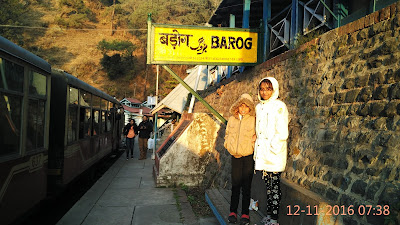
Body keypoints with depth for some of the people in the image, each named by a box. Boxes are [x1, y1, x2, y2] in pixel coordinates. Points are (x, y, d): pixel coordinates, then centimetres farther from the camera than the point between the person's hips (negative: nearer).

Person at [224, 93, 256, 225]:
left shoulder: (253, 120, -5)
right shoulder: (232, 119, 7)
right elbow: (227, 134, 17)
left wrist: (252, 147, -10)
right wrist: (228, 145, 5)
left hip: (248, 156, -2)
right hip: (235, 156, 3)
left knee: (246, 186, 5)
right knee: (235, 184, 8)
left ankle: (245, 213, 16)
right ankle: (233, 212, 19)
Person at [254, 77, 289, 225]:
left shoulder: (279, 106, -8)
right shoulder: (259, 107, 13)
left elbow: (282, 133, -13)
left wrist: (272, 148, -14)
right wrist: (258, 148, 14)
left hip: (274, 153, -7)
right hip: (262, 152, 7)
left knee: (274, 185, 0)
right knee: (268, 185, 13)